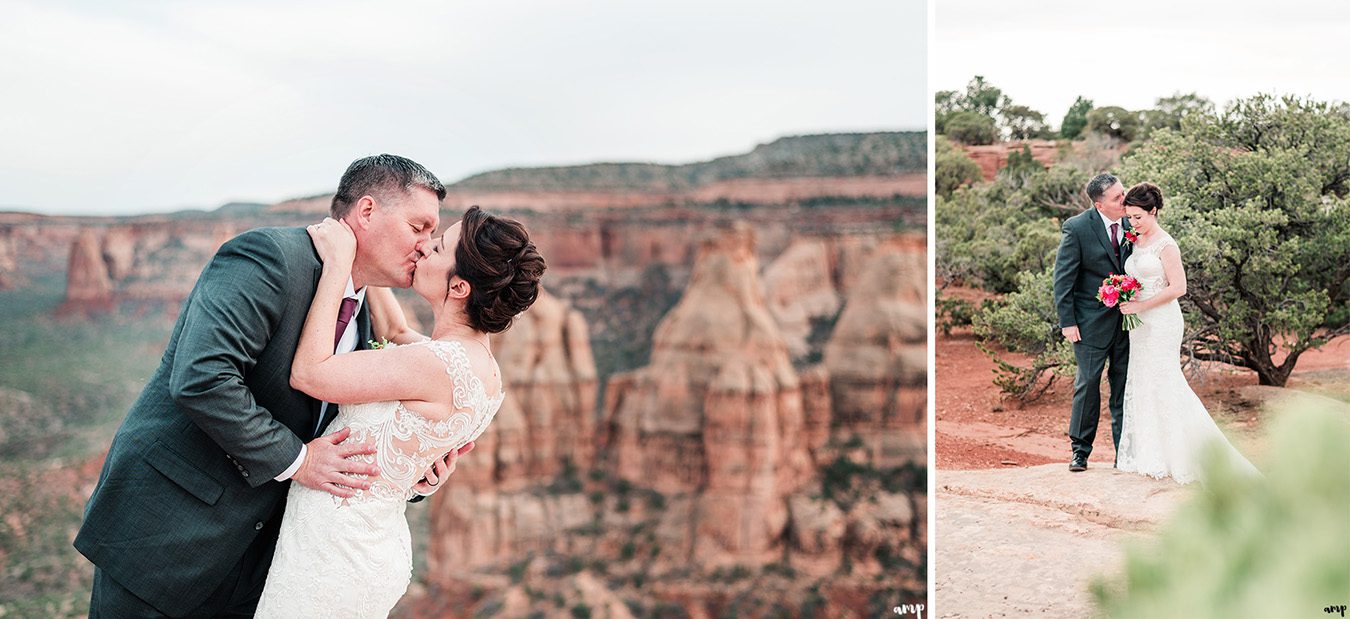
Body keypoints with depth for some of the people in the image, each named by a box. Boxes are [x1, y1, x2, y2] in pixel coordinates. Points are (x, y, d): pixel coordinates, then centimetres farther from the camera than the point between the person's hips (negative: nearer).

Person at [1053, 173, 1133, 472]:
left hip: (1128, 319, 4)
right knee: (1088, 383, 4)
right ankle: (1080, 450, 17)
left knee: (1124, 385, 9)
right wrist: (1067, 321, -12)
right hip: (1092, 320, -4)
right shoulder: (1077, 227, -13)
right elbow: (1063, 277, -9)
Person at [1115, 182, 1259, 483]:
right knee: (1142, 385, 7)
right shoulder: (1136, 242, 13)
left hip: (1162, 322, -8)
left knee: (1163, 384, -8)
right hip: (1141, 324, 8)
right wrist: (1124, 298, 4)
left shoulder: (1166, 245, -11)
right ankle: (1153, 456, 13)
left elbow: (1178, 288, -16)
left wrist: (1141, 306, -17)